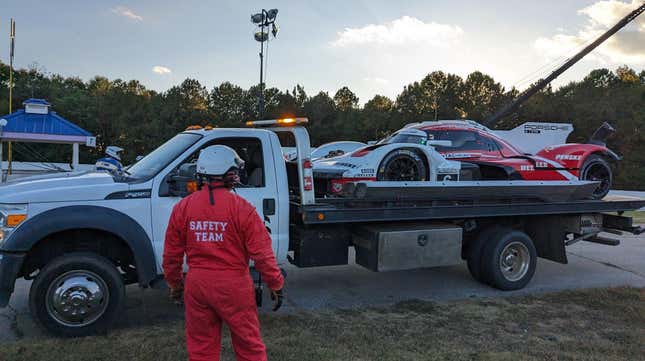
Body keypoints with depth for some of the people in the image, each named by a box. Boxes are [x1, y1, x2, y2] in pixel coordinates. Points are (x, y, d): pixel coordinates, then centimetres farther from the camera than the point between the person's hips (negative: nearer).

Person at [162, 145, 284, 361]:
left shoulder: (182, 208, 0)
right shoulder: (241, 208, -13)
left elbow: (171, 255, 6)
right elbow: (262, 254, -12)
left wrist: (174, 284, 21)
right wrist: (276, 285, 0)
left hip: (196, 285, 4)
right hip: (234, 286, -3)